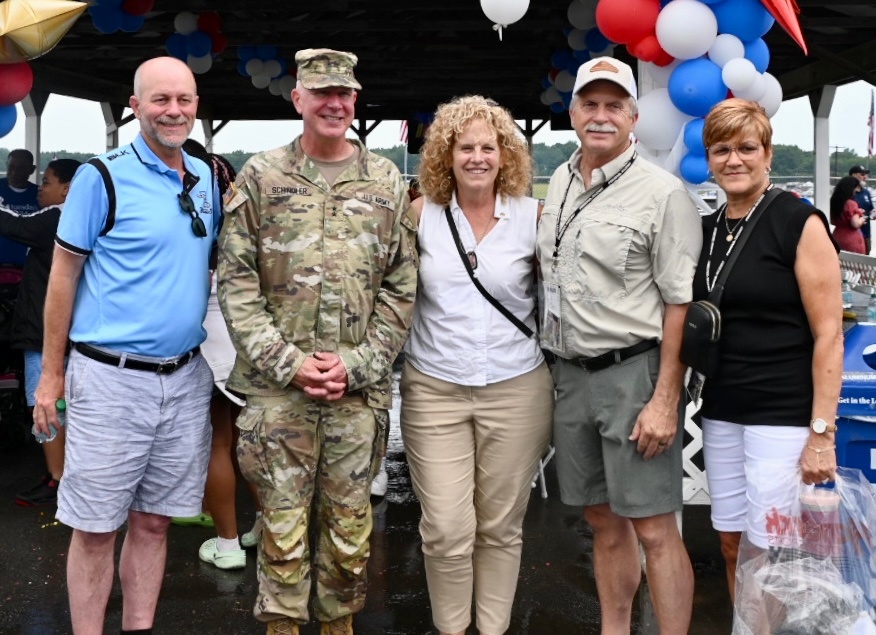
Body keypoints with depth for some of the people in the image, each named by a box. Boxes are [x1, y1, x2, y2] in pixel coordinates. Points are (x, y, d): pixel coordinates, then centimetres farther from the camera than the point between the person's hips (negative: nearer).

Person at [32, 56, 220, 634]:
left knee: (153, 522, 13)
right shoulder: (102, 178, -7)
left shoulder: (207, 178, 9)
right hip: (111, 378, -5)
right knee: (96, 529, 3)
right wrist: (51, 373, -5)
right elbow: (64, 274, -4)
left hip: (187, 379, 5)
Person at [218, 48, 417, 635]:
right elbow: (236, 281, -1)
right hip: (278, 384, -1)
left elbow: (401, 287, 5)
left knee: (350, 523, 11)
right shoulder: (261, 177, 3)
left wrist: (356, 362, -6)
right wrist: (287, 362, -9)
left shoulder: (387, 183, 7)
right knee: (282, 522, 5)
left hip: (359, 386, 1)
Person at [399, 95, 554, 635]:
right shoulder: (421, 214, 0)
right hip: (434, 390, 0)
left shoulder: (534, 218, -1)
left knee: (501, 526, 10)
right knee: (446, 530, -2)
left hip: (516, 391, 0)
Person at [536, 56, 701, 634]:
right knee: (604, 521, 15)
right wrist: (557, 366, 15)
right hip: (572, 373, 6)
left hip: (634, 371, -6)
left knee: (653, 528, -3)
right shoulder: (559, 184, 11)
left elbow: (682, 304, -12)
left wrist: (665, 401, -17)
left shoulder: (662, 192, -9)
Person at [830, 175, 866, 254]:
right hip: (852, 240, -7)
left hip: (837, 238, 7)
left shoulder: (835, 201, 5)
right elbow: (856, 224, -22)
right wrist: (862, 218, -1)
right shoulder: (851, 203, -17)